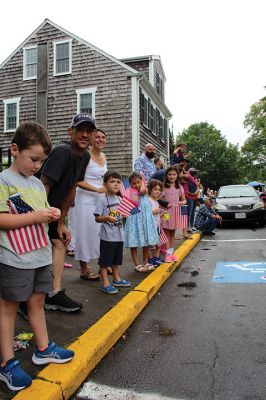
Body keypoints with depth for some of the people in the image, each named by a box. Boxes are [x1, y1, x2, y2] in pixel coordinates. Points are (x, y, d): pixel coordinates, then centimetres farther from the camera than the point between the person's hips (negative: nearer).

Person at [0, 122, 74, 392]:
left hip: (40, 255, 7)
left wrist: (52, 214, 0)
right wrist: (37, 216, -21)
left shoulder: (38, 183, 11)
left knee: (37, 301, 18)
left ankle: (43, 349, 33)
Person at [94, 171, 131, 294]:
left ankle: (116, 279, 35)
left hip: (119, 235, 7)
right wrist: (106, 218, -31)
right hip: (107, 236, -7)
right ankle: (105, 283, 12)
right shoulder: (103, 199, -12)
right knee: (105, 260, 2)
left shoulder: (120, 199, 8)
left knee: (116, 259, 20)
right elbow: (97, 218, -13)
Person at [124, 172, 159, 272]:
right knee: (134, 243, 1)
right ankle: (137, 264, 12)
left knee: (147, 242, 9)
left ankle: (145, 263, 24)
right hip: (134, 219, -2)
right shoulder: (129, 191, 2)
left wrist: (143, 182, -4)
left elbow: (142, 191, -19)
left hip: (145, 218, 2)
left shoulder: (144, 189, 5)